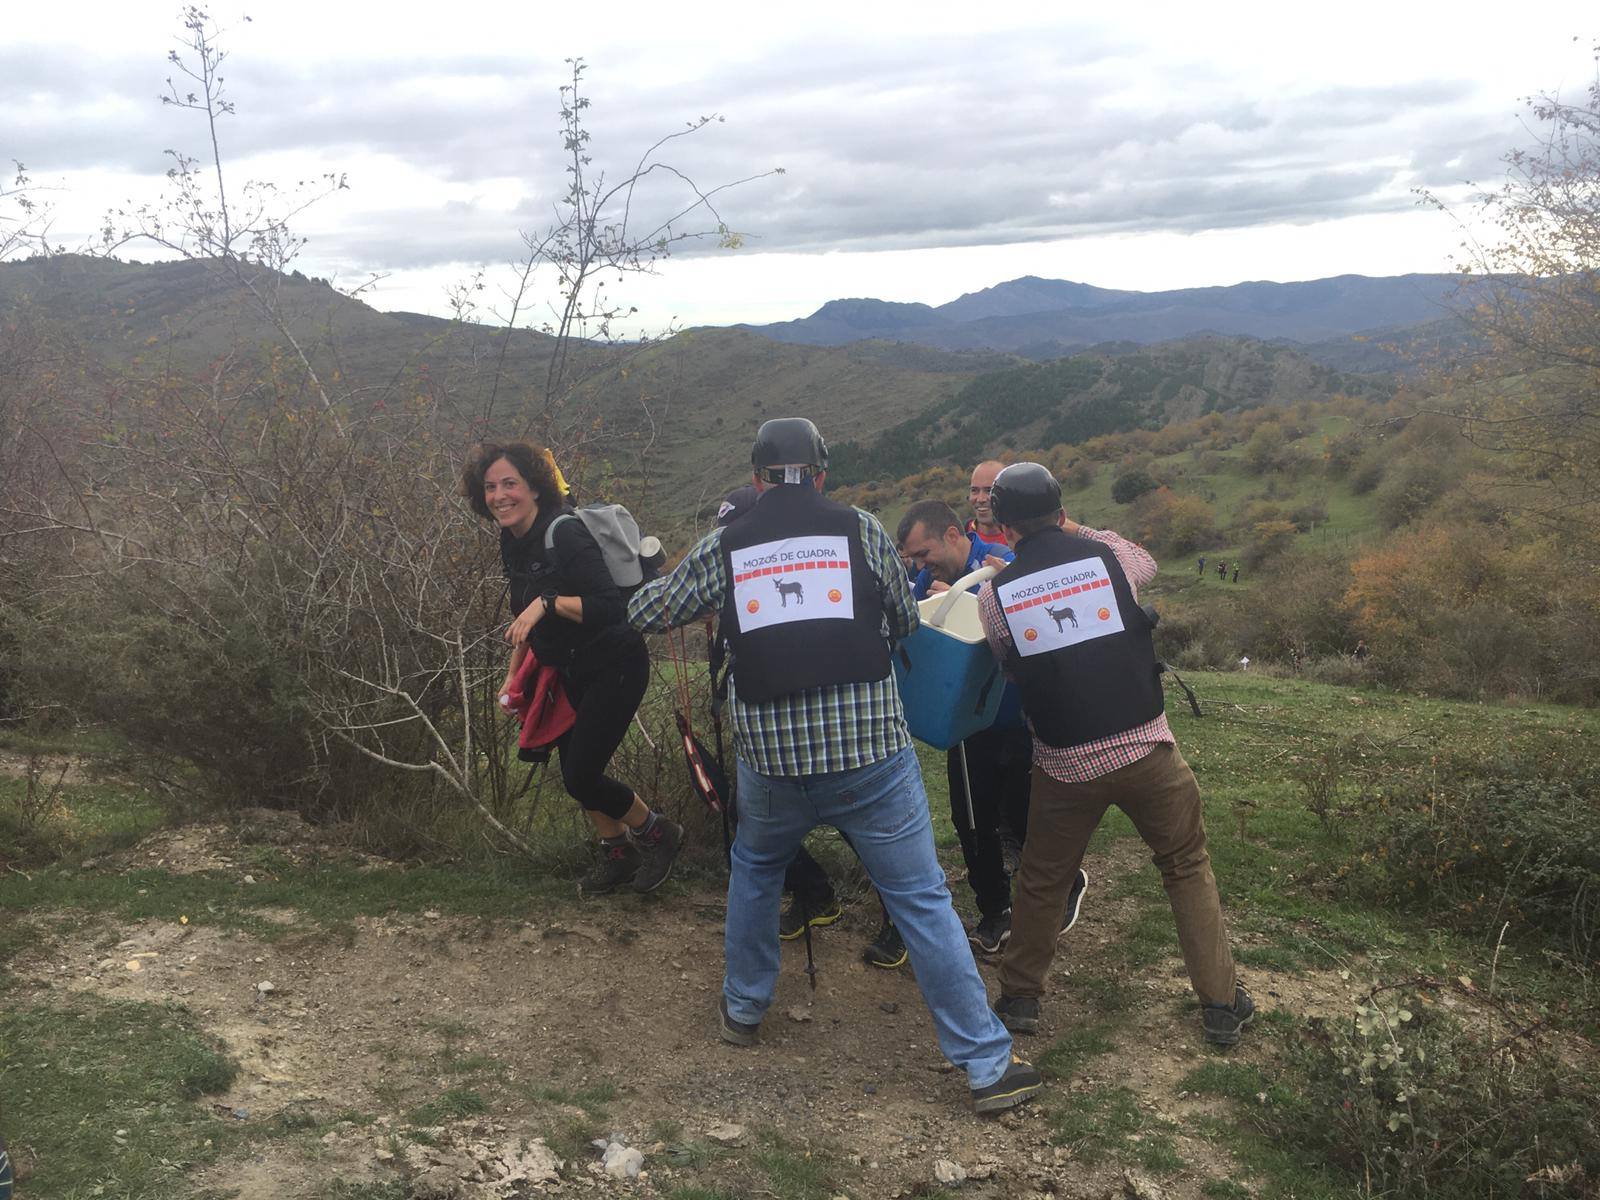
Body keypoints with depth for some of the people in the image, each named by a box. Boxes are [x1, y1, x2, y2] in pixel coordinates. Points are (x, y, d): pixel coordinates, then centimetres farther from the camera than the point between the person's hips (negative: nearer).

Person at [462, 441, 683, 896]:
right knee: (573, 769, 15)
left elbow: (610, 607, -31)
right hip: (570, 672, 9)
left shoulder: (564, 535, -24)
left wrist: (547, 602, -37)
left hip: (614, 666, -9)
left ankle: (658, 835, 15)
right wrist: (514, 674, 14)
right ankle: (617, 854, 35)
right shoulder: (512, 542, 3)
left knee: (580, 776, -9)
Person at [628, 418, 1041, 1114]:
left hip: (771, 759, 2)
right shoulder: (861, 530, 1)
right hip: (873, 751, -1)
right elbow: (906, 623, 11)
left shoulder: (723, 549, 3)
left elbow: (642, 614, 13)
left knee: (754, 871, 29)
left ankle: (744, 1010, 40)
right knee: (922, 901, 6)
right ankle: (988, 1065, 8)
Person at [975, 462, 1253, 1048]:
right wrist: (1077, 532, 25)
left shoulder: (995, 594, -4)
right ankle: (1221, 1004, 20)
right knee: (1188, 867, 17)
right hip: (1145, 748, 0)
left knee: (1042, 880, 19)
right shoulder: (1107, 557, -3)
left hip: (1064, 764, 0)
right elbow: (1147, 563, 21)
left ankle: (1019, 997, 30)